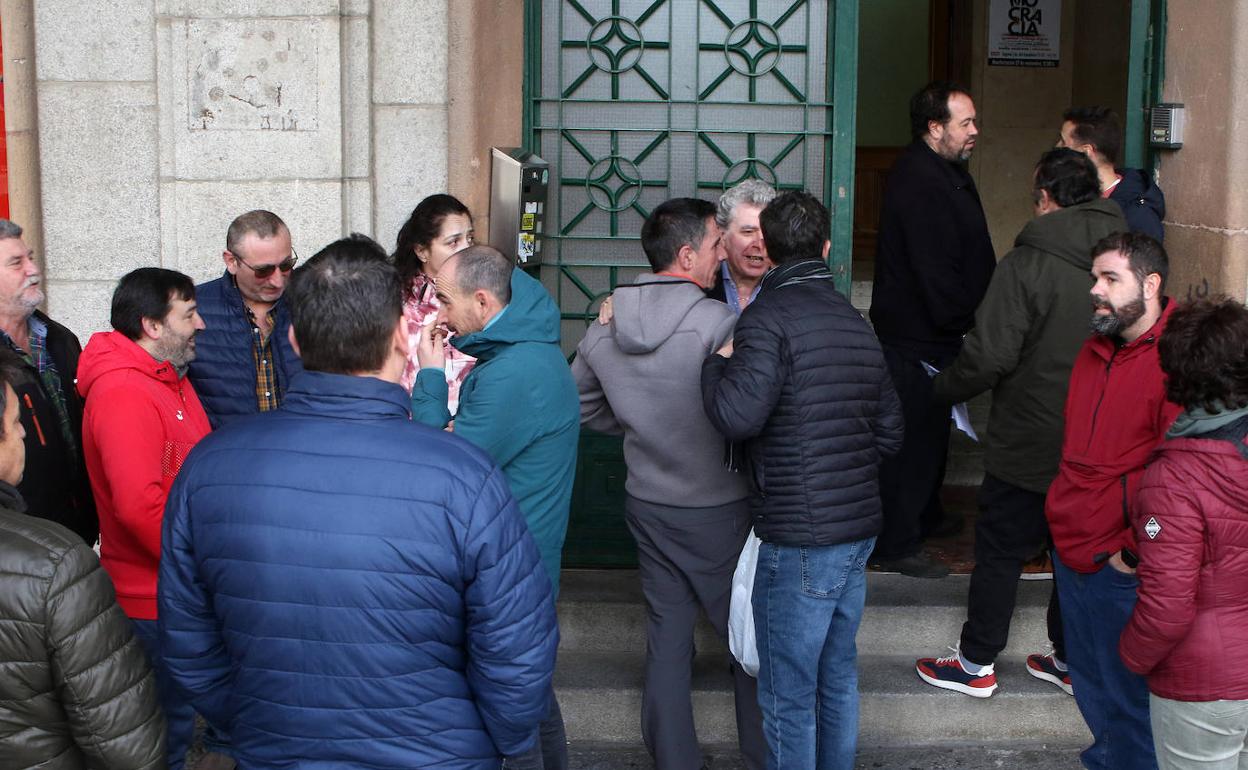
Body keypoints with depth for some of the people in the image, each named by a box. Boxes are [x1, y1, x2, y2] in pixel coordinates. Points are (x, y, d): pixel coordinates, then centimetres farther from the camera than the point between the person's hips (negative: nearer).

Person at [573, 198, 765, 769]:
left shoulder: (602, 329, -1)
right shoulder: (719, 323, -22)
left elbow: (582, 407, 11)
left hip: (646, 505, 5)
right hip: (720, 509, -5)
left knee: (666, 640, 14)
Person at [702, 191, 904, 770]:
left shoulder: (769, 317, -14)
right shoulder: (856, 322, 11)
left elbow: (737, 414, -27)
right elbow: (889, 431, 16)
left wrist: (717, 362, -8)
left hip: (799, 542, -8)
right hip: (859, 530, 8)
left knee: (788, 696, 4)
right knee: (838, 679, 21)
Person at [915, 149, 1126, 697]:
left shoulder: (1027, 263, -18)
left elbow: (989, 356, -20)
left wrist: (944, 388, -2)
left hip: (1029, 446, -5)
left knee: (999, 550, 8)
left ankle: (977, 665, 20)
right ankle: (1072, 660, 30)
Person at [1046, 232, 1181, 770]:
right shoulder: (1096, 351, 10)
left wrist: (1135, 550, -16)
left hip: (1121, 565, -8)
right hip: (1071, 553, 8)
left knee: (1123, 696, 5)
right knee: (1091, 689, 22)